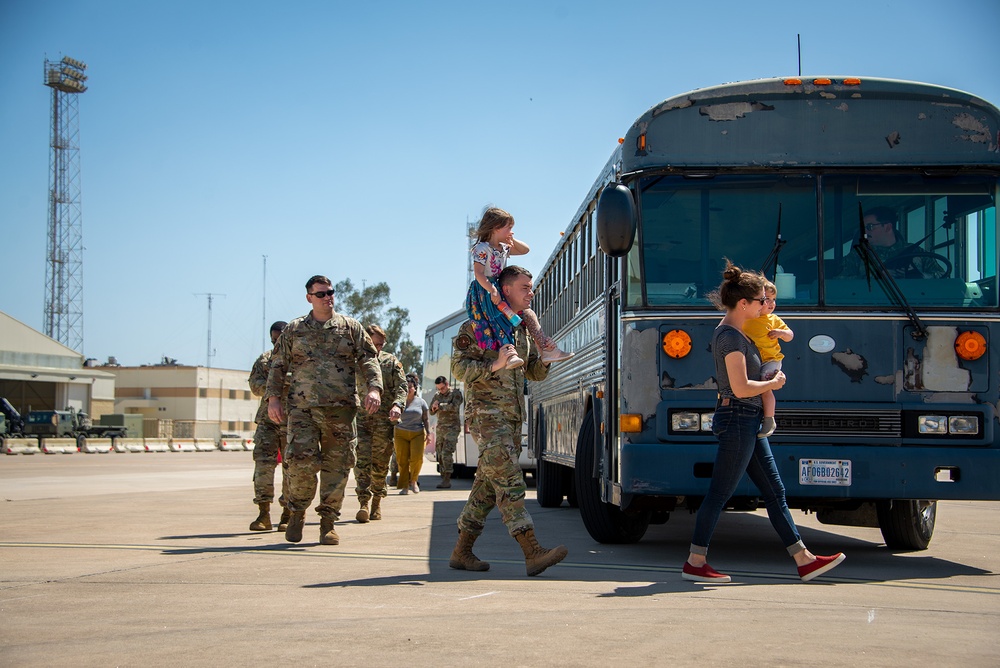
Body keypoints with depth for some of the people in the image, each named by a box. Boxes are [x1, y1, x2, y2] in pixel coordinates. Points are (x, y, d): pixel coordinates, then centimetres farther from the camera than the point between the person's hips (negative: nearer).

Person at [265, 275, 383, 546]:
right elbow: (278, 365, 15)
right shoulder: (294, 329, 14)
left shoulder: (351, 327, 13)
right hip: (303, 407, -1)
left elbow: (369, 359, 8)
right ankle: (296, 513, 9)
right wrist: (273, 398, 4)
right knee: (301, 461, -13)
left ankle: (328, 522, 12)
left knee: (337, 466, 1)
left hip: (341, 409, 1)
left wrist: (374, 388, -9)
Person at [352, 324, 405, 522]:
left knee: (380, 463, 6)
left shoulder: (391, 361, 11)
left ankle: (377, 500, 20)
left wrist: (397, 404, -16)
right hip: (359, 418, -1)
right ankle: (364, 503, -17)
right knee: (361, 460, -14)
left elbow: (401, 386, 3)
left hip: (384, 419, 1)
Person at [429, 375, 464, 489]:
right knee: (440, 454, 4)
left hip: (452, 427, -7)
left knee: (447, 453, -16)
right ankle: (444, 478, 8)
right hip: (440, 427, 7)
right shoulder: (437, 395, 13)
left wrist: (440, 406, -15)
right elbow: (431, 412, 13)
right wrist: (434, 407, -10)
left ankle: (447, 480, -18)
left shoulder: (455, 393, -4)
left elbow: (454, 407, -20)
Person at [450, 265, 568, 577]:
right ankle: (533, 552, -22)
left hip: (513, 417, 8)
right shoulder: (477, 325, -5)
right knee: (509, 483, -15)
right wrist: (494, 366, -24)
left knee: (488, 486, 8)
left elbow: (535, 372, 23)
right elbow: (459, 366, -11)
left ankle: (462, 551, 14)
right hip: (486, 414, -8)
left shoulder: (523, 328, 18)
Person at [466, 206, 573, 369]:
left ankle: (547, 350, -4)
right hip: (484, 292, -9)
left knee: (528, 313, -1)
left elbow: (525, 250, 29)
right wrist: (492, 291, -32)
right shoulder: (482, 249, -11)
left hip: (501, 290, 9)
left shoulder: (503, 248, 17)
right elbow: (478, 273, -21)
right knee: (501, 315, -34)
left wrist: (512, 240, 9)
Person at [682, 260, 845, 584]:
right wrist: (773, 384, -8)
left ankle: (804, 560, 14)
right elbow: (741, 387, -23)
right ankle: (695, 563, 4)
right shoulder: (731, 336, -17)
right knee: (719, 494, -4)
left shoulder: (735, 331, 13)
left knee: (775, 492, 10)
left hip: (748, 422, 11)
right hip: (737, 419, -11)